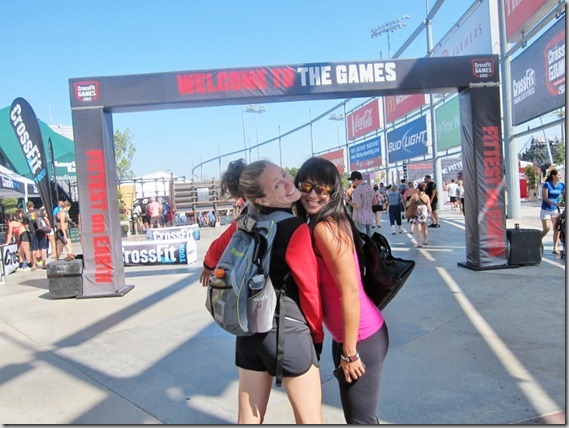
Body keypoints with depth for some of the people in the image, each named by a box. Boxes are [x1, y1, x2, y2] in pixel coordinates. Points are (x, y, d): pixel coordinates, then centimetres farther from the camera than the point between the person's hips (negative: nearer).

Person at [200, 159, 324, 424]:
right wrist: (317, 333, 4)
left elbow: (216, 249, 20)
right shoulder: (298, 231, -18)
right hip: (288, 330, -6)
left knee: (249, 419, 19)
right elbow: (310, 290, -13)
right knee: (310, 421, 11)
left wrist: (209, 267, 43)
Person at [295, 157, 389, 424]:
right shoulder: (313, 225, 5)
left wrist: (349, 352, -17)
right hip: (345, 335, 9)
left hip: (361, 337, -9)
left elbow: (350, 292, -23)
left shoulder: (325, 228, -22)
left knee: (361, 418, 8)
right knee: (354, 412, 25)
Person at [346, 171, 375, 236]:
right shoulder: (370, 188, 10)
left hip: (360, 219, -8)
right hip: (370, 218, 8)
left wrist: (348, 201, -5)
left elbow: (356, 205, -20)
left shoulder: (358, 190, -15)